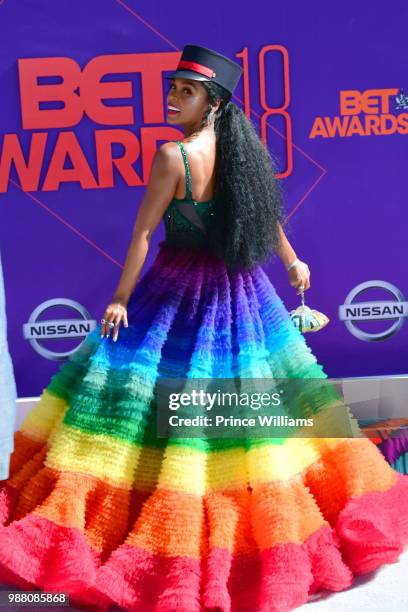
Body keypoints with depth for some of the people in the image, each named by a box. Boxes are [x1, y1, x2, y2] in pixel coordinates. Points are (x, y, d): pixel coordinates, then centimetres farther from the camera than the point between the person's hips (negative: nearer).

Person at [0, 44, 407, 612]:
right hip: (239, 290, 6)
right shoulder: (246, 148, 1)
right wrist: (292, 261, 27)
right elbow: (269, 213, 12)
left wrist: (121, 297, -8)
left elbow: (143, 233, -15)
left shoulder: (173, 155, -17)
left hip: (180, 288, -6)